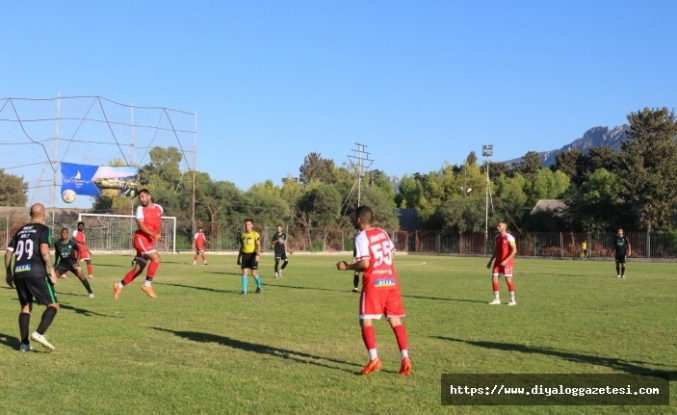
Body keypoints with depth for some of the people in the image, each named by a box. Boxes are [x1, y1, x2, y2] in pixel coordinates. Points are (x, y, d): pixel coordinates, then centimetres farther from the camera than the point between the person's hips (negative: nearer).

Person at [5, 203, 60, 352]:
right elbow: (44, 250, -13)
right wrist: (52, 270, -12)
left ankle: (24, 343, 11)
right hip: (36, 272, -6)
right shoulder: (44, 229, 3)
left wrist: (9, 273, 28)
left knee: (26, 307, 18)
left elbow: (8, 253, 20)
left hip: (18, 272, 6)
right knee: (53, 305, 0)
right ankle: (39, 333, -21)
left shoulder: (20, 231, 21)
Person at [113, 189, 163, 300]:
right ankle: (147, 285, -20)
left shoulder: (159, 208, 8)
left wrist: (158, 233, 20)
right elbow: (140, 225, -16)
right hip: (141, 239, -6)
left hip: (150, 241, 6)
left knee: (138, 269, 8)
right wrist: (153, 234, -27)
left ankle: (119, 286, 23)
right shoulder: (140, 209, -5)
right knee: (156, 258, -25)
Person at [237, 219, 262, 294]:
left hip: (253, 255, -5)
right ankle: (244, 290, -1)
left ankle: (259, 287, 22)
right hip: (245, 255, 5)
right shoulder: (242, 235, 13)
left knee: (254, 273, -3)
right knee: (244, 272, -3)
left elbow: (258, 245, -12)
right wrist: (239, 257, 19)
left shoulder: (255, 234, -4)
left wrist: (258, 254, -26)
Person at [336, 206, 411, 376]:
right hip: (391, 280, 6)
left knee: (365, 321, -1)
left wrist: (346, 266, -1)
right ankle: (405, 358, 1)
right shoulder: (382, 233, 14)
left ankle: (374, 359, -15)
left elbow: (365, 263, -15)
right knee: (395, 320, 9)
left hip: (373, 282, -6)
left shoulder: (361, 237, -6)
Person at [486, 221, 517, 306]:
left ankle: (512, 300, 5)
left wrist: (506, 260, -22)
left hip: (507, 262, -7)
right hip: (498, 261, 7)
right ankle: (497, 299, 9)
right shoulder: (497, 237, 12)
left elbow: (514, 250, -15)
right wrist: (490, 261, 17)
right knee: (494, 278, 1)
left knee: (508, 279, -6)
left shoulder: (509, 237, -11)